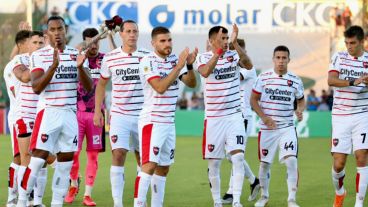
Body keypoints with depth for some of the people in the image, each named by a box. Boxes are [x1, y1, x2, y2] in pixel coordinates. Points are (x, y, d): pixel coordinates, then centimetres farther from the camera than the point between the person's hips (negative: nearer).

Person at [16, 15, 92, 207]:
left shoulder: (76, 55, 8)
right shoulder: (39, 56, -3)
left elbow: (88, 87, 3)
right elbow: (36, 88, -14)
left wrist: (80, 67, -16)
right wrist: (54, 66, -27)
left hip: (70, 114, 4)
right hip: (48, 113, -4)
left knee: (66, 161, 4)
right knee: (38, 158, -10)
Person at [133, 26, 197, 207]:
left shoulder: (174, 60, 8)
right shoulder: (148, 62, -11)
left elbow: (191, 83, 4)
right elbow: (160, 87, -23)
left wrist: (189, 65, -14)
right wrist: (179, 66, -24)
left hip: (169, 122, 7)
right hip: (152, 121, -7)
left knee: (163, 168, 9)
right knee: (149, 165, -17)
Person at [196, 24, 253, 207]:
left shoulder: (234, 55, 0)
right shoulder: (204, 57, -3)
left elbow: (249, 65, -20)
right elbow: (206, 72, -25)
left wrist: (235, 43, -30)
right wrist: (219, 50, -34)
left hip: (234, 116, 0)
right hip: (213, 118, 0)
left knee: (238, 157, -12)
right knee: (213, 163, 6)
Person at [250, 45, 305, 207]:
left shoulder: (295, 80, 3)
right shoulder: (263, 78, -1)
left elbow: (301, 101, 16)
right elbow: (253, 100, 3)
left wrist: (300, 110, -7)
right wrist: (264, 117, -11)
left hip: (287, 128, 0)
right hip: (267, 128, 0)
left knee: (291, 161, -16)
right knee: (265, 164, 8)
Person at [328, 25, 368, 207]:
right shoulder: (339, 57, 2)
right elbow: (331, 80, -13)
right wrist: (353, 82, -28)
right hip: (340, 116, 0)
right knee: (338, 164, -2)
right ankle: (339, 192, 29)